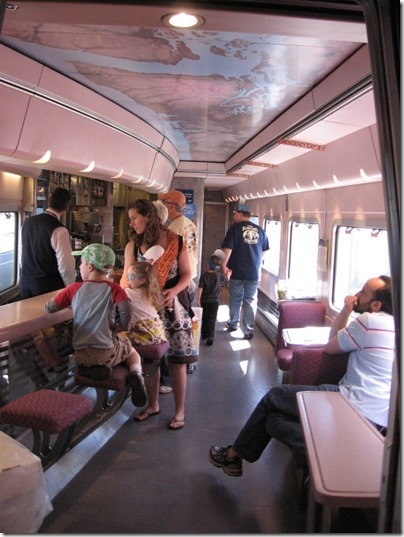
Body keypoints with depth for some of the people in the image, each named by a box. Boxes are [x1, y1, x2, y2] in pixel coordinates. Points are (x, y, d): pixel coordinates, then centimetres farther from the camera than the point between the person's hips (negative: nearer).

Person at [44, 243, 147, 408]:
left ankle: (91, 369, 2)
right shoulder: (113, 288, -6)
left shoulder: (74, 288, -1)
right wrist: (122, 329, -3)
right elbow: (125, 311, -22)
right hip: (107, 354, -1)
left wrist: (62, 294, 26)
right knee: (133, 353, 30)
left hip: (80, 356, 1)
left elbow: (49, 308, 7)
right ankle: (136, 374, -3)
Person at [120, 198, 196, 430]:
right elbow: (128, 277, -1)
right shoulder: (133, 246, 1)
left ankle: (180, 410, 14)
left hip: (172, 307, -3)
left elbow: (187, 273, -4)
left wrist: (174, 291, -20)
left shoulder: (176, 242, -7)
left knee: (177, 359, 0)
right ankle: (153, 404, 30)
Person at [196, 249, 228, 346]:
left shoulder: (203, 275, -12)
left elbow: (200, 288, -16)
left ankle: (204, 334, 26)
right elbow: (226, 279, 17)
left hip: (204, 300, -1)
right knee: (212, 319, 1)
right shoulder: (219, 275, -4)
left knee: (204, 318, 15)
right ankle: (210, 337, -8)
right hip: (215, 300, 1)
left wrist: (198, 299, -11)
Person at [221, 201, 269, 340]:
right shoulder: (259, 230, 6)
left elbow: (228, 249, -13)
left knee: (236, 299, 14)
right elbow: (264, 250, 14)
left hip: (237, 271, -2)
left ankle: (233, 324, 29)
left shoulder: (235, 228, -7)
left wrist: (224, 264, -5)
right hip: (254, 272, 2)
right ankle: (248, 330, 6)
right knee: (251, 301, 6)